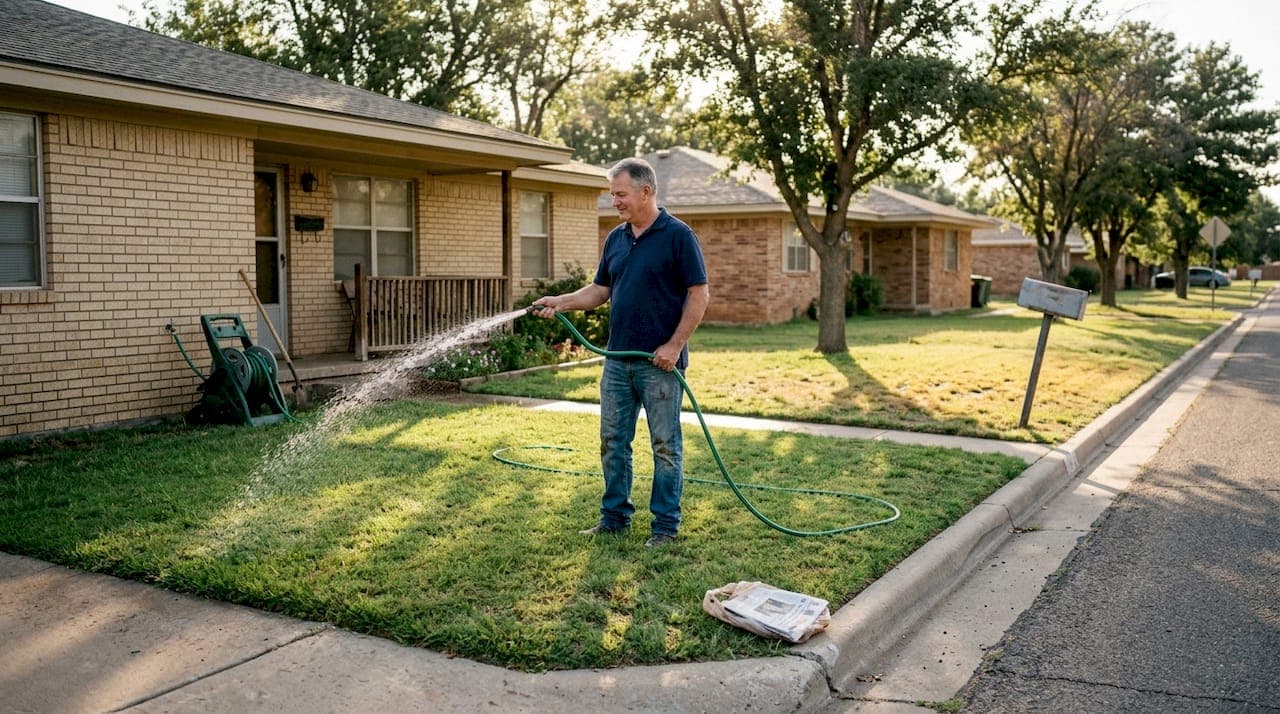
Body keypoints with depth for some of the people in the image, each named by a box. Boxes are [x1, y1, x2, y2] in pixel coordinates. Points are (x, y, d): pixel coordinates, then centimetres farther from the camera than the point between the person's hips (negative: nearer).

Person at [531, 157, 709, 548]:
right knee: (613, 441, 11)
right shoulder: (615, 239, 11)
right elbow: (600, 290, 16)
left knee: (666, 445, 3)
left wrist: (674, 345, -17)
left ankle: (666, 525, 13)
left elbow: (699, 294, -12)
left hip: (659, 361, -7)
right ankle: (615, 516, 24)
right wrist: (561, 301, 0)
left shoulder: (678, 235, -10)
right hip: (618, 359, 7)